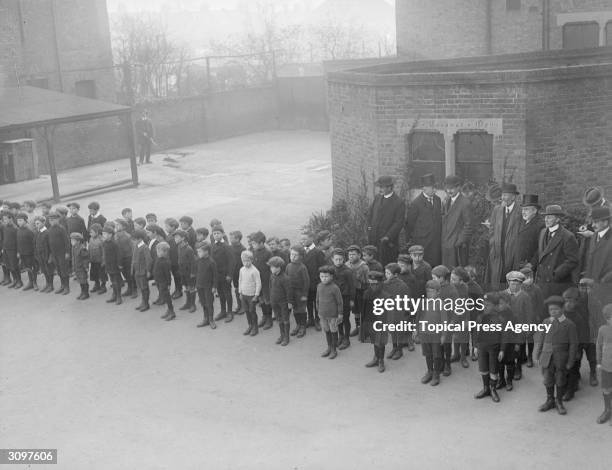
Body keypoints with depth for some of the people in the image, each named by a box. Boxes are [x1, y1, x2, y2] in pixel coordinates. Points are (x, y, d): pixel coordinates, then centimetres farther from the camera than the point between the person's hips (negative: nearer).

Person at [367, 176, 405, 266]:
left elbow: (398, 223, -12)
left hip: (388, 241, -5)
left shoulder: (399, 203, -10)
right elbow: (370, 214, 21)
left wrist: (388, 237, -17)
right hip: (374, 238, 5)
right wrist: (370, 226, 7)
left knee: (386, 264, 0)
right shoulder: (377, 198, 10)